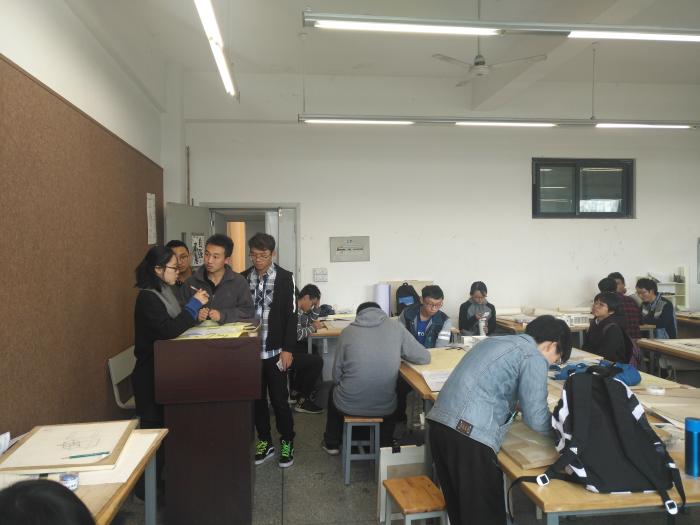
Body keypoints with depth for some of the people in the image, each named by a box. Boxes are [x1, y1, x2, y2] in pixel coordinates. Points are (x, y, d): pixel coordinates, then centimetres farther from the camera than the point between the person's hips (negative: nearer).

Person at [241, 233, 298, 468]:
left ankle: (287, 443, 21)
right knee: (257, 399, 12)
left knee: (279, 399, 3)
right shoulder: (243, 278, 4)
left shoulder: (285, 277, -5)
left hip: (275, 351, -3)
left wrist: (287, 349, -10)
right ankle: (265, 442, 27)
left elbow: (291, 316, -5)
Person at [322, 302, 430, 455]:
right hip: (385, 407, 1)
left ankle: (332, 444, 46)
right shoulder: (396, 327, -4)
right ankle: (385, 446, 45)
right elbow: (424, 357, 0)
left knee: (334, 388, 35)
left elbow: (336, 375, -1)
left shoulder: (347, 331, -5)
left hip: (349, 405, 0)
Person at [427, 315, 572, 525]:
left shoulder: (496, 341, 23)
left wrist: (515, 403, 33)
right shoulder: (533, 357, -2)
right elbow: (536, 420, -1)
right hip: (468, 435, -9)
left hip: (440, 423, 9)